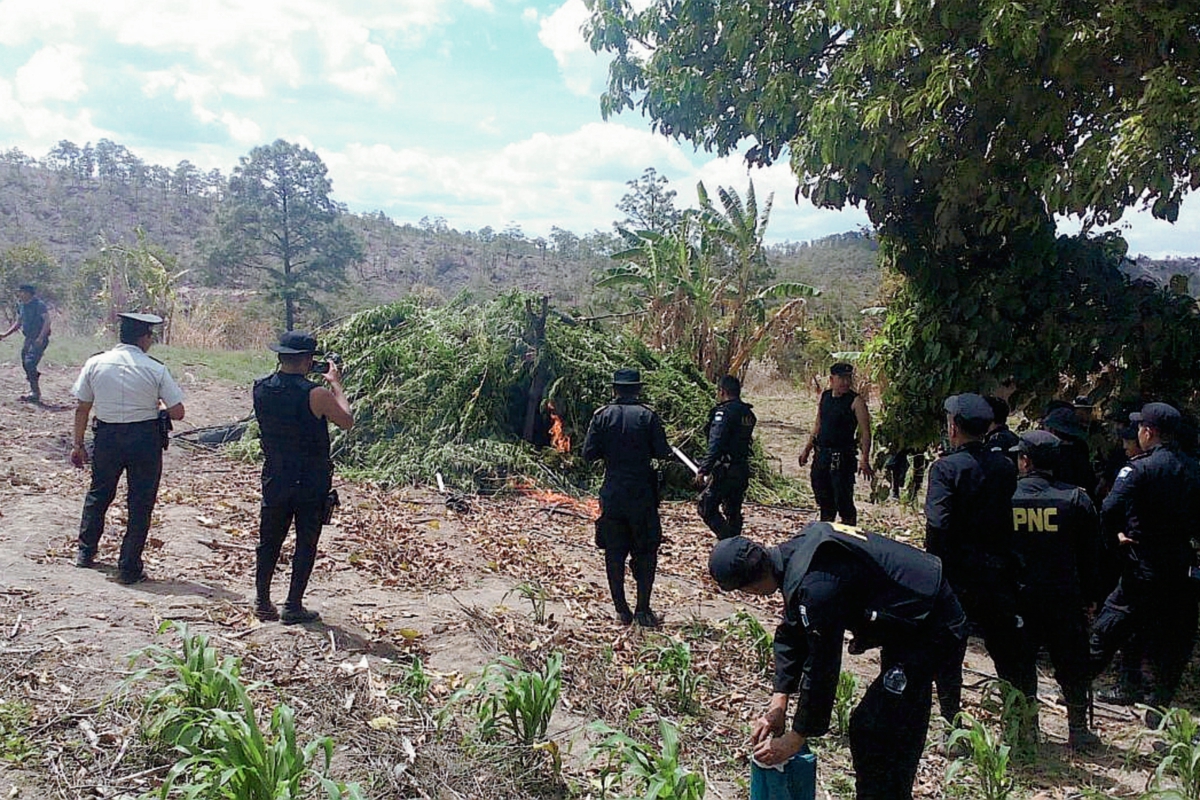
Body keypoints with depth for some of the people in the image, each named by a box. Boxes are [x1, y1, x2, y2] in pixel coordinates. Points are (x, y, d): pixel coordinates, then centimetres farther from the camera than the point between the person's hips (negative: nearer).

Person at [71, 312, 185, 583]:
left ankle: (86, 551, 38)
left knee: (98, 493, 24)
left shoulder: (95, 363, -3)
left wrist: (78, 443, 11)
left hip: (107, 436, 3)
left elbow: (82, 408, 2)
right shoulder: (156, 369, -11)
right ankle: (129, 567, 12)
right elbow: (177, 413, -11)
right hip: (145, 438, -3)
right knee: (140, 502, 8)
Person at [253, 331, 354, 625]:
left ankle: (262, 602, 25)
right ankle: (294, 607, 13)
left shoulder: (261, 388, -4)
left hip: (274, 479, 5)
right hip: (311, 482, -5)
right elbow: (347, 422, -6)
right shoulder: (316, 394, -20)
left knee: (269, 541, 16)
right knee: (306, 544, 8)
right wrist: (336, 383, 1)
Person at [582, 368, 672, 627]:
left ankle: (622, 610, 14)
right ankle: (642, 609, 8)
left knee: (614, 554, 10)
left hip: (611, 495, 1)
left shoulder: (602, 415, -3)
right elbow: (663, 453, -7)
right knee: (645, 552, 10)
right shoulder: (648, 416, -6)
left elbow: (589, 453, -5)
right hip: (642, 495, -1)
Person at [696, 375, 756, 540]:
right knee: (733, 512, 16)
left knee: (706, 507, -2)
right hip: (743, 470, 8)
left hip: (725, 470, -8)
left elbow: (715, 445, -21)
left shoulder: (724, 412, -14)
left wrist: (703, 470, -19)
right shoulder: (748, 413, 12)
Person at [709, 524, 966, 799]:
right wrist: (778, 705, 5)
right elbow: (790, 634, 7)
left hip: (929, 629, -10)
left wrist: (796, 739, -11)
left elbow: (821, 670, -24)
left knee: (868, 729, -8)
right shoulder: (794, 551, -2)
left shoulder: (815, 586, -32)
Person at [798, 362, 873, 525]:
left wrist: (864, 459, -23)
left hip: (842, 457, -6)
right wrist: (807, 449, 19)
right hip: (821, 455, 6)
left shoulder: (856, 401, -10)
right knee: (824, 499, 15)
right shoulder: (824, 396, 8)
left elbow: (865, 432, -13)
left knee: (844, 501, -5)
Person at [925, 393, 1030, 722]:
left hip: (956, 575, -4)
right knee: (1008, 651, 17)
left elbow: (938, 525, -21)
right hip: (998, 574, 4)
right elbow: (1015, 518, 6)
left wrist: (935, 569, -13)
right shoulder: (1005, 467, 2)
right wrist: (1005, 560, 14)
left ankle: (952, 722, 15)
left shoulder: (945, 468, -14)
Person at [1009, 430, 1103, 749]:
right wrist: (1089, 597, 11)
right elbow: (1091, 555, 2)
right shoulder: (1076, 498, -4)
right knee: (1072, 663, 15)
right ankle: (1078, 730, 22)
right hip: (1065, 599, 1)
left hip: (1017, 597, 0)